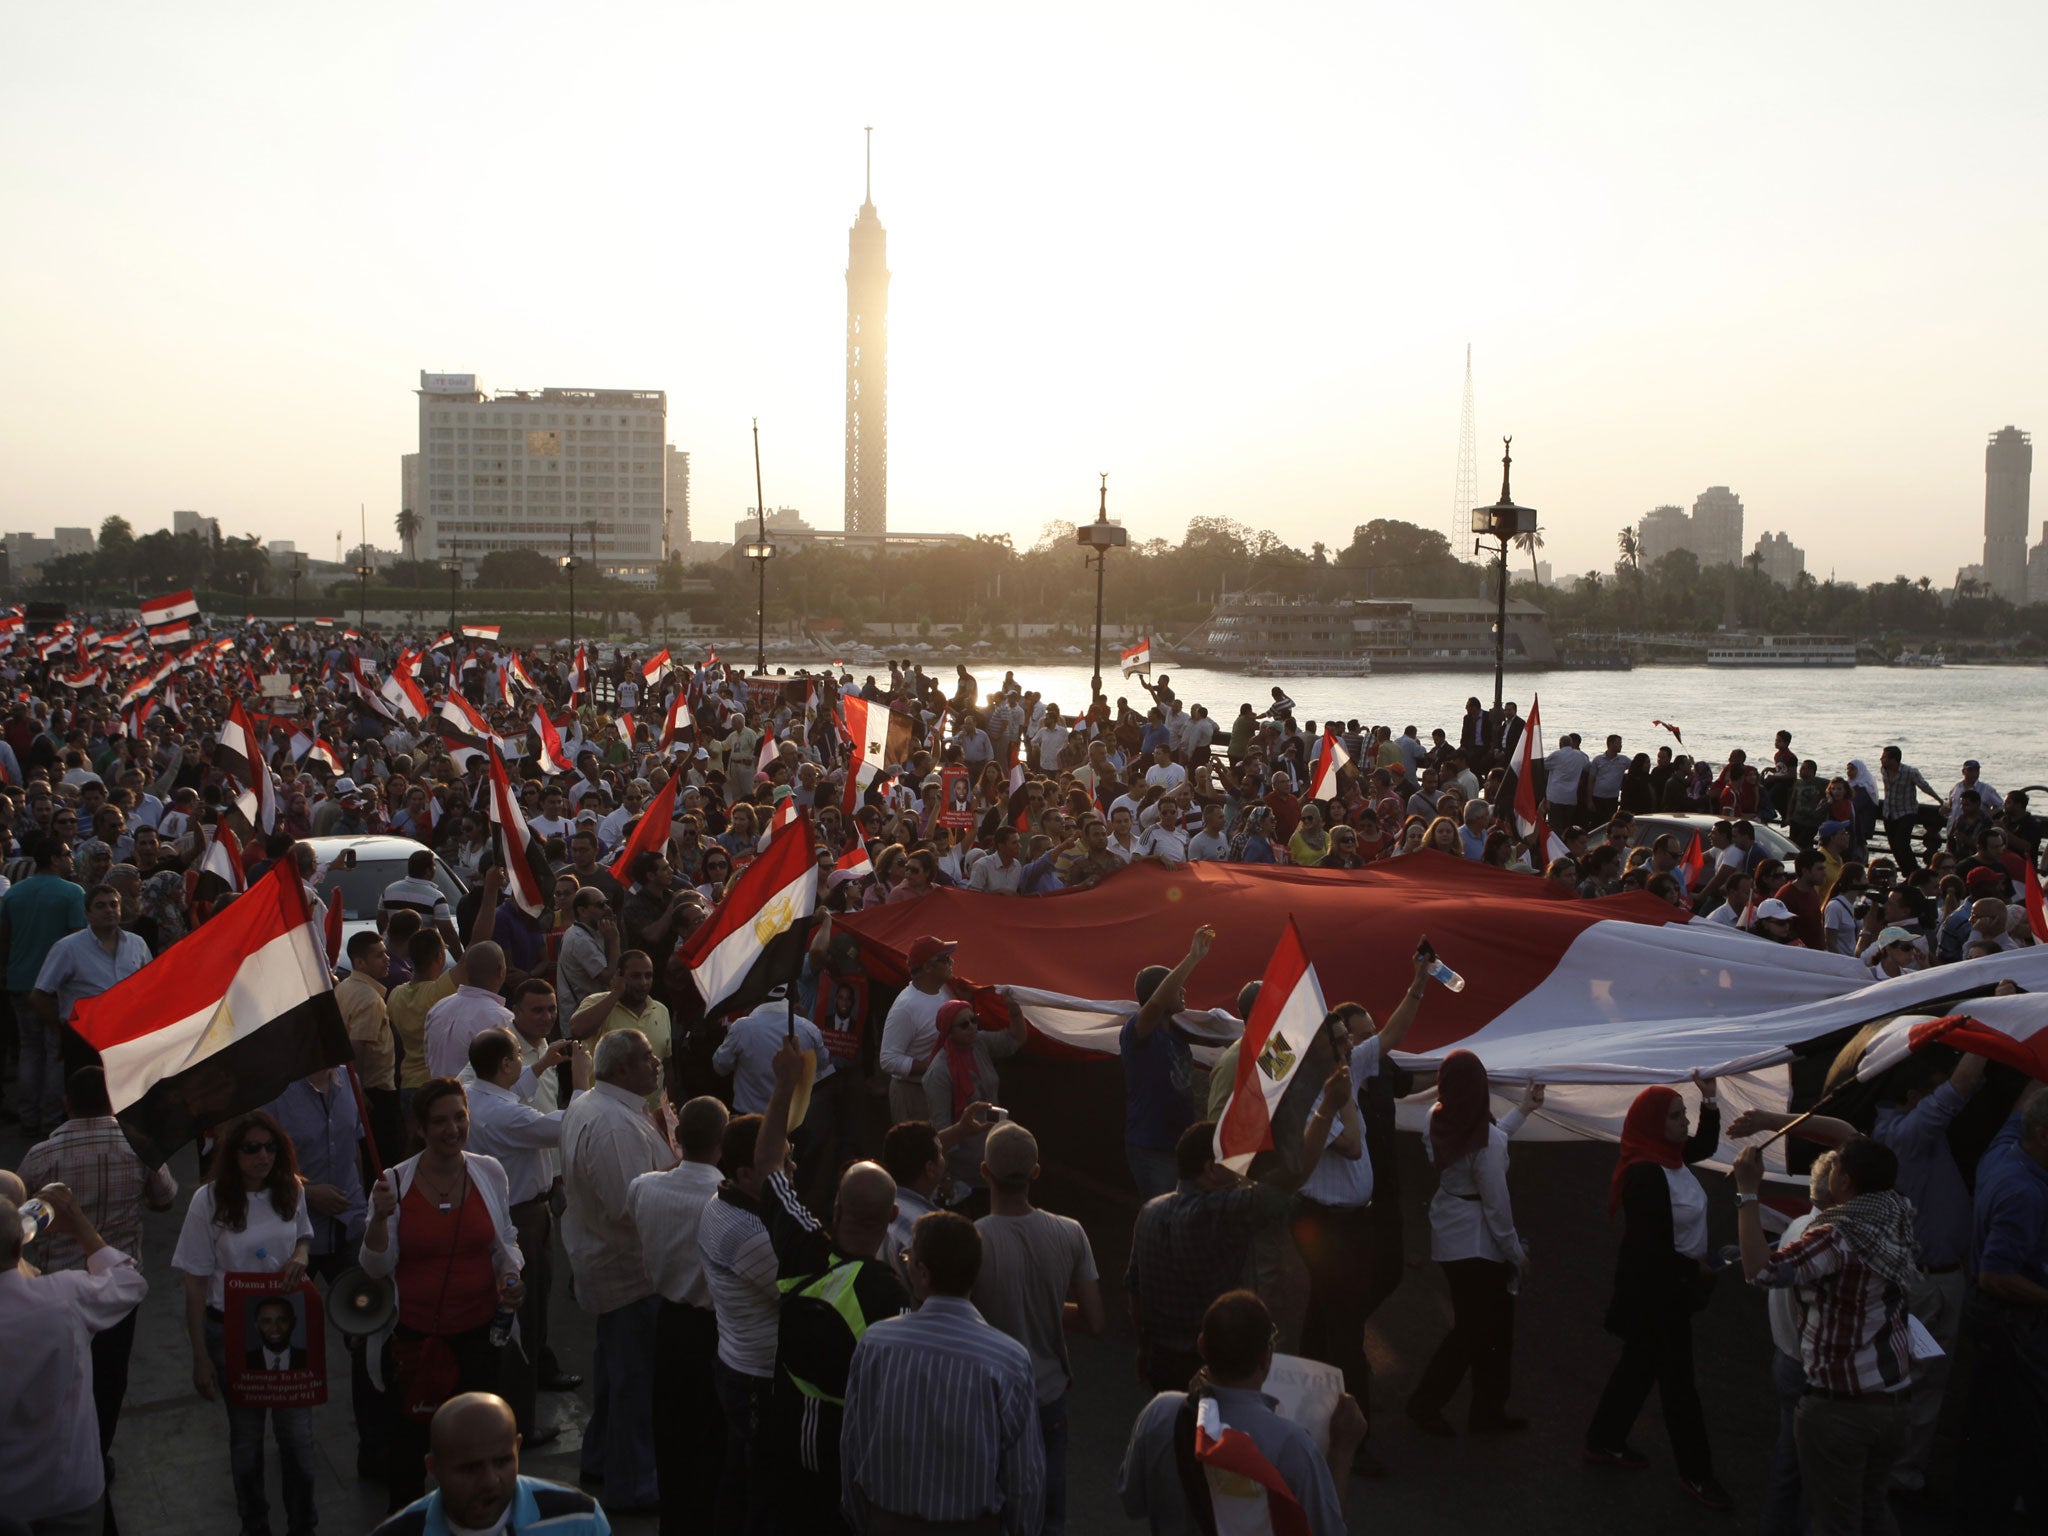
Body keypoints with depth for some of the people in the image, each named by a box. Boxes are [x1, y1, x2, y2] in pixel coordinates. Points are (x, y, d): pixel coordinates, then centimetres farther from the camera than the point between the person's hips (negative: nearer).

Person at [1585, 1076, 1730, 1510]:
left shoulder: (1668, 1155, 1)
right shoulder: (1646, 1174, -28)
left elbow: (1706, 1145, 22)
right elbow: (1655, 1249, -26)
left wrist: (1709, 1099, 11)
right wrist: (1696, 1268, -14)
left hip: (1670, 1284, 10)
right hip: (1652, 1290, -10)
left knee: (1640, 1363, 20)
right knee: (1676, 1378, 0)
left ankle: (1603, 1442, 33)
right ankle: (1696, 1472, 10)